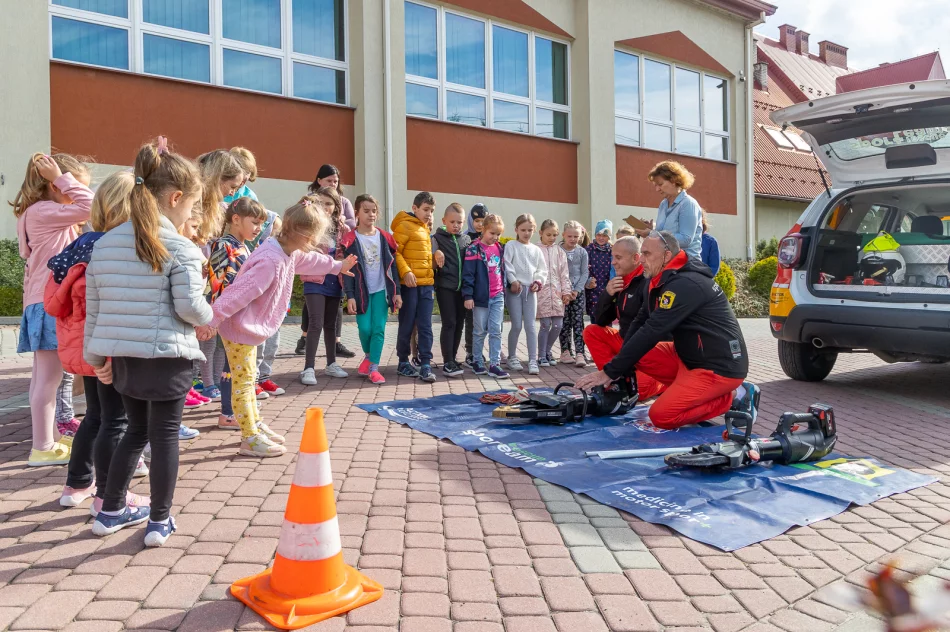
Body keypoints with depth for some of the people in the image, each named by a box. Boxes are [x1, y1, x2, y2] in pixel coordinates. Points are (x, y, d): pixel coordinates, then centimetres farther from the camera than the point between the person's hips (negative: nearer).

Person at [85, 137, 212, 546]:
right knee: (165, 436, 7)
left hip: (122, 356, 6)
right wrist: (208, 317, 5)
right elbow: (190, 307, -17)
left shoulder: (105, 244, 7)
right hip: (166, 356, -6)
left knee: (136, 430, 22)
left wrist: (96, 355, 19)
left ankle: (111, 511, 32)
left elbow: (93, 308, 10)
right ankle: (159, 521, 17)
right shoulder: (180, 247, -13)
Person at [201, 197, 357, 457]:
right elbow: (240, 292, -34)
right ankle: (250, 439, 3)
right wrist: (212, 321, -34)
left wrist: (337, 266, 40)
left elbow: (310, 260, 25)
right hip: (239, 328, -10)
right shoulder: (270, 261, -31)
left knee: (247, 378, 20)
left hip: (250, 327, 10)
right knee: (243, 380, -3)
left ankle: (255, 424, 32)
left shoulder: (290, 253, 2)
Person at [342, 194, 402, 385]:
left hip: (381, 290, 2)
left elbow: (391, 266, 7)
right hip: (361, 291, -2)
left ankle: (374, 368, 4)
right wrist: (350, 296, -12)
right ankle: (368, 355, 25)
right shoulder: (350, 240, -4)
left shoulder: (385, 237, 5)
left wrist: (397, 292, 2)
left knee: (379, 330, -4)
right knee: (365, 329, -5)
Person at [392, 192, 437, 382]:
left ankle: (426, 365, 3)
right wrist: (405, 272, -21)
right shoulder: (405, 226, -6)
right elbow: (395, 252, -13)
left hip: (426, 284, 6)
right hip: (409, 284, -6)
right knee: (407, 325, 3)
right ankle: (403, 362, 15)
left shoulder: (426, 229, 18)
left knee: (425, 326, 2)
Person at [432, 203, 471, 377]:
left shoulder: (466, 239, 11)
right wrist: (436, 253, -30)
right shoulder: (438, 237, -2)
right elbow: (430, 257, -11)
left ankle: (452, 359, 20)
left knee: (459, 324, 9)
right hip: (445, 286, -5)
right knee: (449, 323, -8)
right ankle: (447, 363, -5)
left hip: (462, 287, 5)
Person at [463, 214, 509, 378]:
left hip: (498, 297, 4)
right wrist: (468, 295, -14)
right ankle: (477, 361, 20)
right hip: (481, 297, -4)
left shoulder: (501, 248, 11)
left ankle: (494, 364, 4)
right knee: (480, 331, 7)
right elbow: (468, 274, -10)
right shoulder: (474, 249, -7)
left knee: (496, 331, 1)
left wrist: (504, 291, 18)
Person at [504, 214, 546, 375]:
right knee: (517, 325, -1)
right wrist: (513, 281, -17)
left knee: (530, 326, -1)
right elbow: (506, 265, -8)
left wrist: (538, 282, -3)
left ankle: (533, 361, 0)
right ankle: (512, 357, 16)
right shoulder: (511, 246, 2)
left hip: (530, 290, 3)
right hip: (514, 288, -3)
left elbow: (542, 270, 14)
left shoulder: (536, 250, 14)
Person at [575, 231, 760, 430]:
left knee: (661, 416, -18)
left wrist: (610, 372, -23)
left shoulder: (685, 284, -23)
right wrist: (619, 369, -6)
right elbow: (640, 323, 5)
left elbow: (652, 331, -27)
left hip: (722, 366, -9)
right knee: (637, 355, -2)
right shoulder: (663, 280, 8)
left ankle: (734, 397, -1)